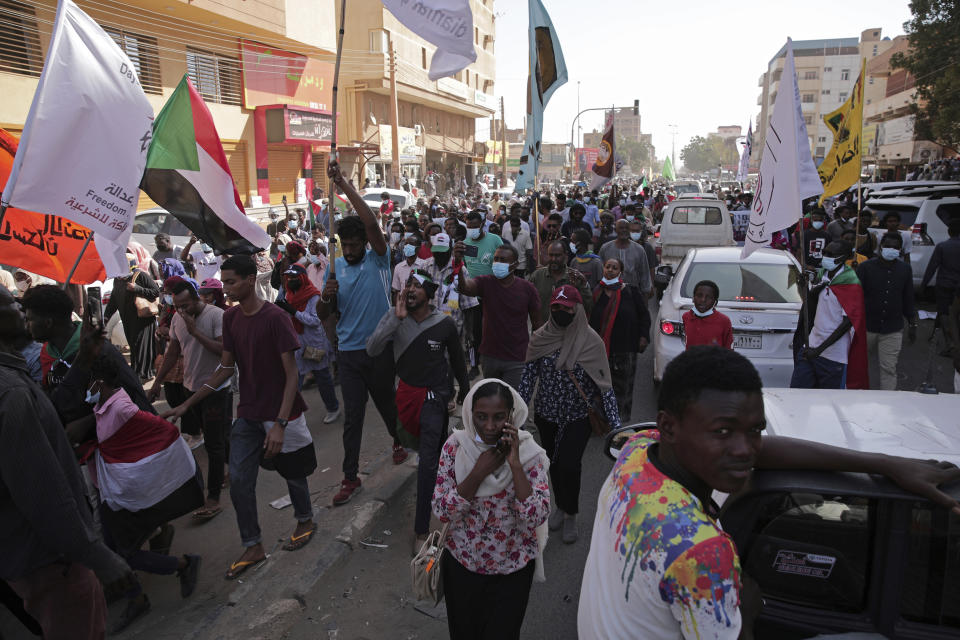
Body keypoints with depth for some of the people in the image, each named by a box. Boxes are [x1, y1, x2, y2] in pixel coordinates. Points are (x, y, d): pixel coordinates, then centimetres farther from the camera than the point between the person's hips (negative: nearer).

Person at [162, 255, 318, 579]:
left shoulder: (275, 318, -19)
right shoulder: (230, 317, 2)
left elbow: (291, 373, -19)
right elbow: (227, 367, 9)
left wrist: (280, 423, -26)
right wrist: (187, 404, 6)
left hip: (281, 413, -6)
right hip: (248, 414, 6)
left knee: (293, 473, 12)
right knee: (238, 480, 4)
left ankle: (305, 521, 39)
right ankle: (253, 546, 21)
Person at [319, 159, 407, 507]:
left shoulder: (378, 259, -5)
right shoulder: (336, 267, 4)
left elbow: (371, 223, -24)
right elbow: (323, 315, 4)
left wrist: (344, 184, -25)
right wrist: (326, 296, -19)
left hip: (380, 348, -2)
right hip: (348, 351, 2)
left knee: (386, 401, 17)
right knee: (352, 415, 5)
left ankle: (399, 440, 47)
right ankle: (350, 477, 14)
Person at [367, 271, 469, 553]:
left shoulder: (444, 324, -12)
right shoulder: (394, 316, -9)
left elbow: (457, 360, 2)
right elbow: (372, 349, -20)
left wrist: (464, 391, 13)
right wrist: (397, 318, -27)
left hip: (435, 394, -3)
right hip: (407, 390, 3)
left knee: (428, 458, -9)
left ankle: (422, 529, -3)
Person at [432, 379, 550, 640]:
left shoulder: (529, 453, -17)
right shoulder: (455, 446, -13)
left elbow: (536, 518, -26)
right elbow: (442, 511, -16)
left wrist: (515, 465, -31)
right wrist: (479, 472, -26)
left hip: (512, 569, -1)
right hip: (461, 562, 2)